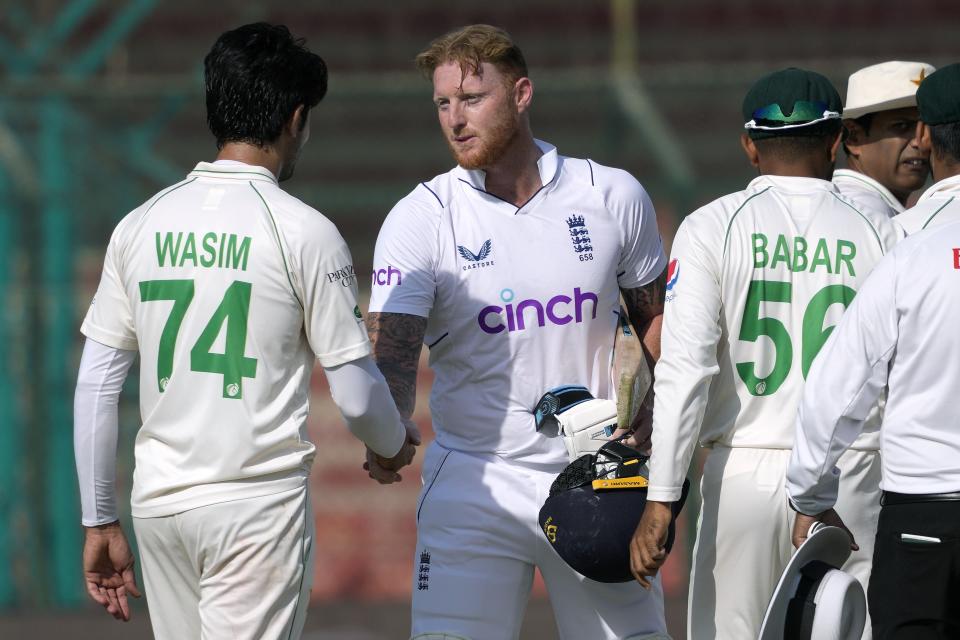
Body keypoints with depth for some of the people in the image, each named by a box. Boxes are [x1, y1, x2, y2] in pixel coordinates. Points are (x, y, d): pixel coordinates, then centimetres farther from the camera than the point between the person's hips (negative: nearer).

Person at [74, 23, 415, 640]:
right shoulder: (304, 231, -6)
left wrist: (100, 521, 14)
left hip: (160, 500, 5)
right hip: (259, 498, -5)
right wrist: (393, 447, 18)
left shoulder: (140, 225, 7)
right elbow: (357, 396, -5)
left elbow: (95, 386, 7)